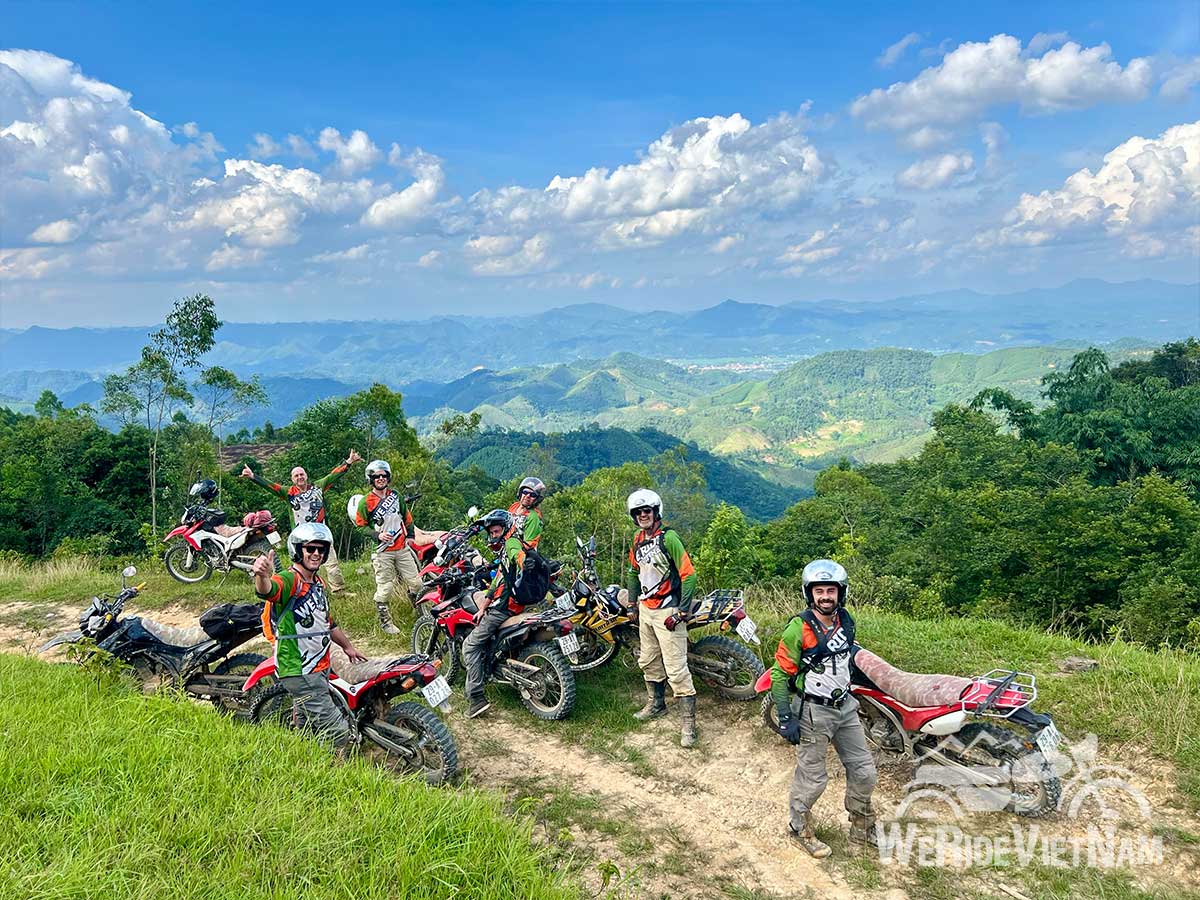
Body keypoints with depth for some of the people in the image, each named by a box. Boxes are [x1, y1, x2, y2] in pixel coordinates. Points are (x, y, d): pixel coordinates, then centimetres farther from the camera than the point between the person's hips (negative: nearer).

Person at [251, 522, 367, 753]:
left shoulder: (319, 584, 14)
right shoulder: (289, 580, -16)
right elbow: (268, 590, -41)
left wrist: (347, 646, 38)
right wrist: (262, 576, -63)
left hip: (320, 669, 9)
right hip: (299, 673, -9)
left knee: (307, 731, 20)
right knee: (337, 733, -11)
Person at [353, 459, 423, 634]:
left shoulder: (396, 496, 10)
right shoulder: (365, 502, -4)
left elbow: (407, 517, 22)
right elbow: (360, 526, -2)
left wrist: (410, 536, 15)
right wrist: (377, 535, -15)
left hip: (402, 549, 4)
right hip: (382, 552, -4)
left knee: (415, 583, 6)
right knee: (384, 588, -4)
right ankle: (385, 621, 10)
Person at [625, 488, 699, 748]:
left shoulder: (668, 538, -15)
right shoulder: (638, 541, 9)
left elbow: (688, 574, -16)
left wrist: (682, 610, -18)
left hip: (667, 610, -8)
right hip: (645, 609, 8)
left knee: (676, 669, -9)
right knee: (648, 661, 20)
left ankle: (688, 722, -5)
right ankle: (656, 703, 39)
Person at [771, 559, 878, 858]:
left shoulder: (845, 621, 1)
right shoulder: (799, 629, -20)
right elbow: (780, 673, -16)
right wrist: (785, 718, -19)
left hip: (845, 707, 7)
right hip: (813, 712, -7)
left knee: (864, 771, 13)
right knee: (812, 777, 4)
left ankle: (862, 828, 33)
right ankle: (800, 827, 27)